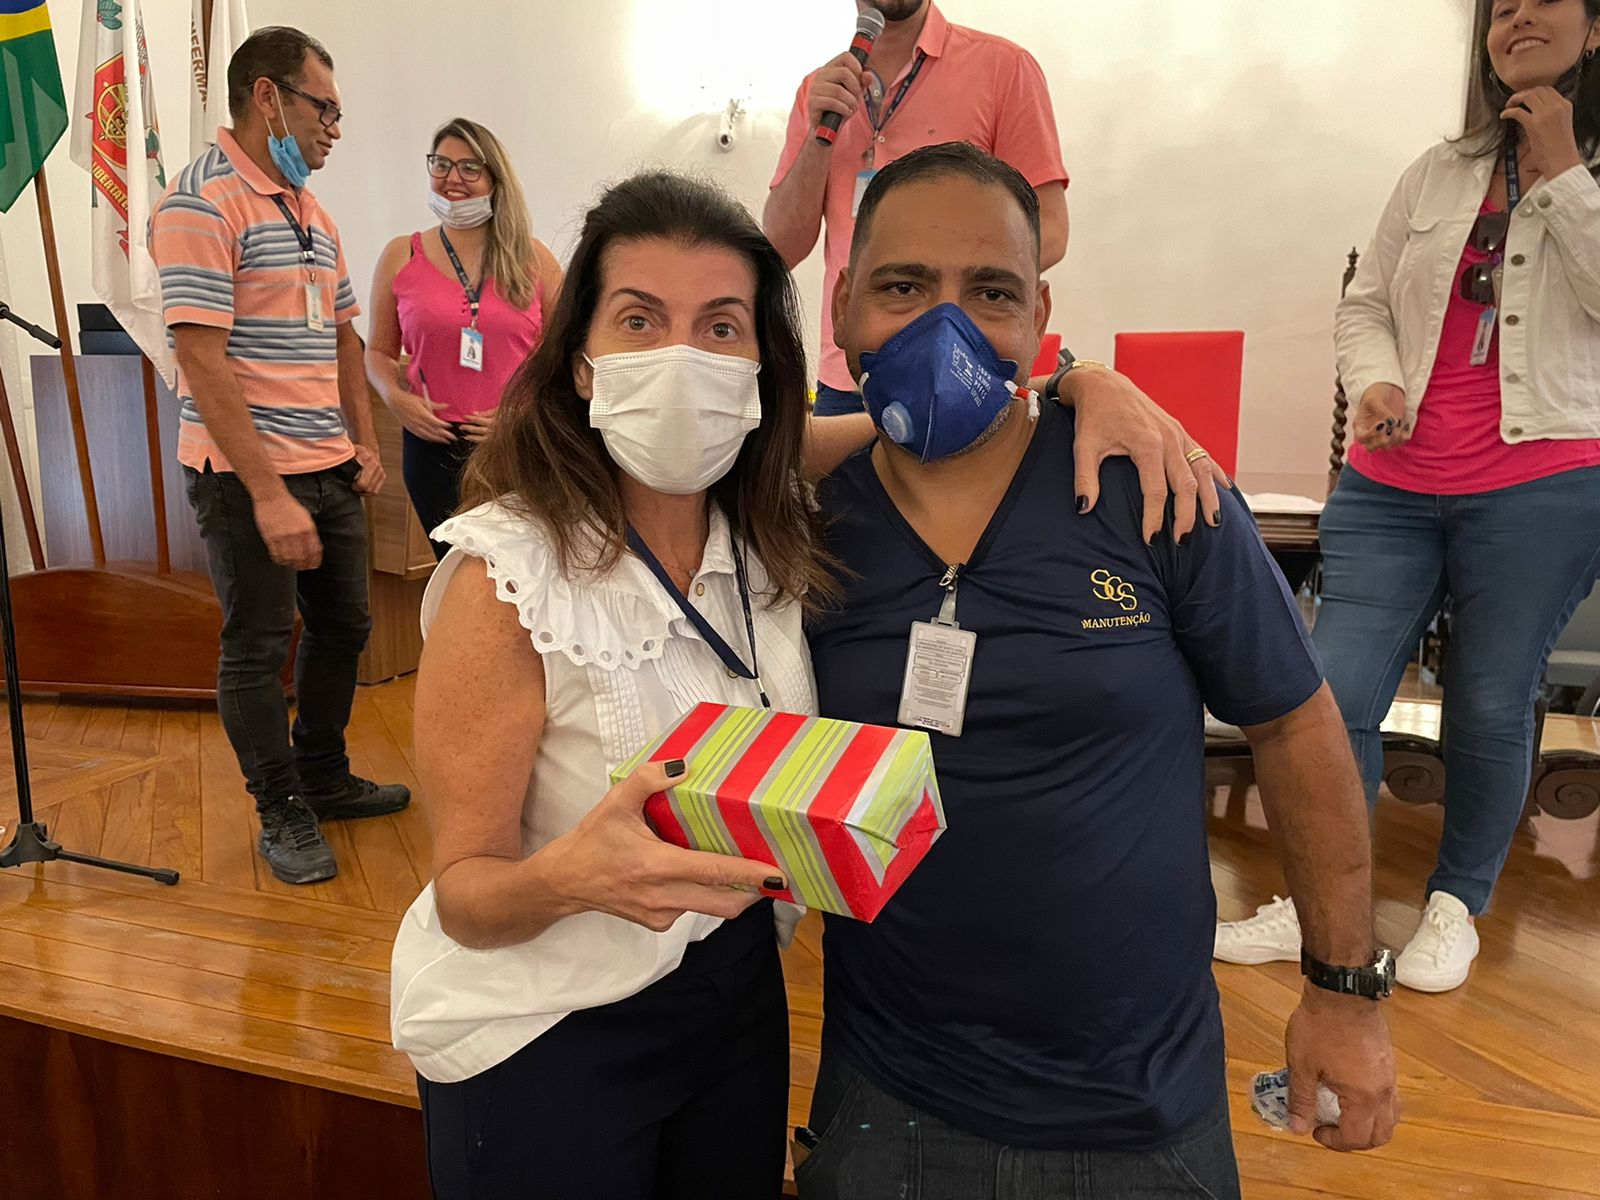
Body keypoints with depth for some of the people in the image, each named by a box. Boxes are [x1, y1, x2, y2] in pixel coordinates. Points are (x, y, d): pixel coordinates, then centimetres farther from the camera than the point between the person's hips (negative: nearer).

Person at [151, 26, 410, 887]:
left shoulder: (313, 214, 13)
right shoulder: (201, 203, -13)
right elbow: (203, 360, -19)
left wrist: (364, 443, 9)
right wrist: (268, 493, -23)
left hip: (330, 469, 8)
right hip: (247, 476, -8)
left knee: (341, 627, 17)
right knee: (257, 647, 5)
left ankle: (324, 777, 35)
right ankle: (282, 812, 20)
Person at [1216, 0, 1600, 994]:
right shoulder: (1440, 172, 15)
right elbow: (1365, 304, 14)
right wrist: (1375, 382, -6)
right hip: (1393, 483, 2)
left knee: (1491, 707, 4)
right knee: (1336, 696, -4)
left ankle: (1459, 904, 26)